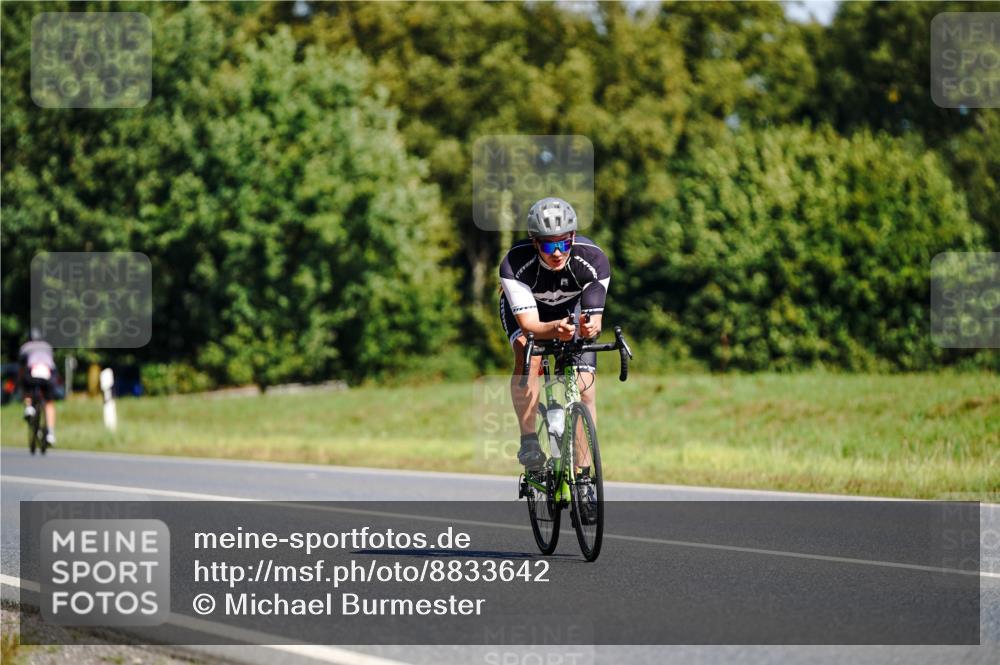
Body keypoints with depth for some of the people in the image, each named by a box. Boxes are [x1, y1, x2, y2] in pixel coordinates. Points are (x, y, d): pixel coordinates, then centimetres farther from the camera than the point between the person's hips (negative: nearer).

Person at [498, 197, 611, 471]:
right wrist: (555, 330, -62)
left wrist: (590, 327, -58)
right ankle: (528, 439, -23)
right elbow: (529, 325, -41)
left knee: (585, 388, -10)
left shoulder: (593, 260, -35)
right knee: (528, 358, -33)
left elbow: (595, 319, -33)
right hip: (523, 306, -1)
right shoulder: (514, 263, -38)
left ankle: (582, 471, -1)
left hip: (571, 307, 2)